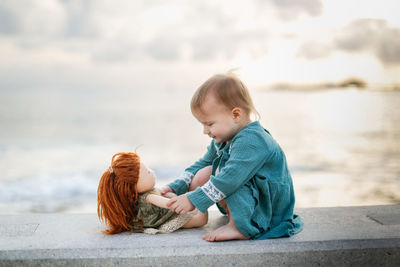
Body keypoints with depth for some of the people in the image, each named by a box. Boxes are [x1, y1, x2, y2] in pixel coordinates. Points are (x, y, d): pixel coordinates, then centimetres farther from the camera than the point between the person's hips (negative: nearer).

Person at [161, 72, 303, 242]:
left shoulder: (251, 141, -28)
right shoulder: (223, 139, 6)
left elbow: (230, 178, -36)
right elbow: (202, 164, 17)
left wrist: (193, 200, -32)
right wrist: (176, 187, 6)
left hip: (271, 207, -10)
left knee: (220, 172, -27)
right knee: (205, 172, 0)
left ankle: (240, 228, -24)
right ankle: (233, 215, -4)